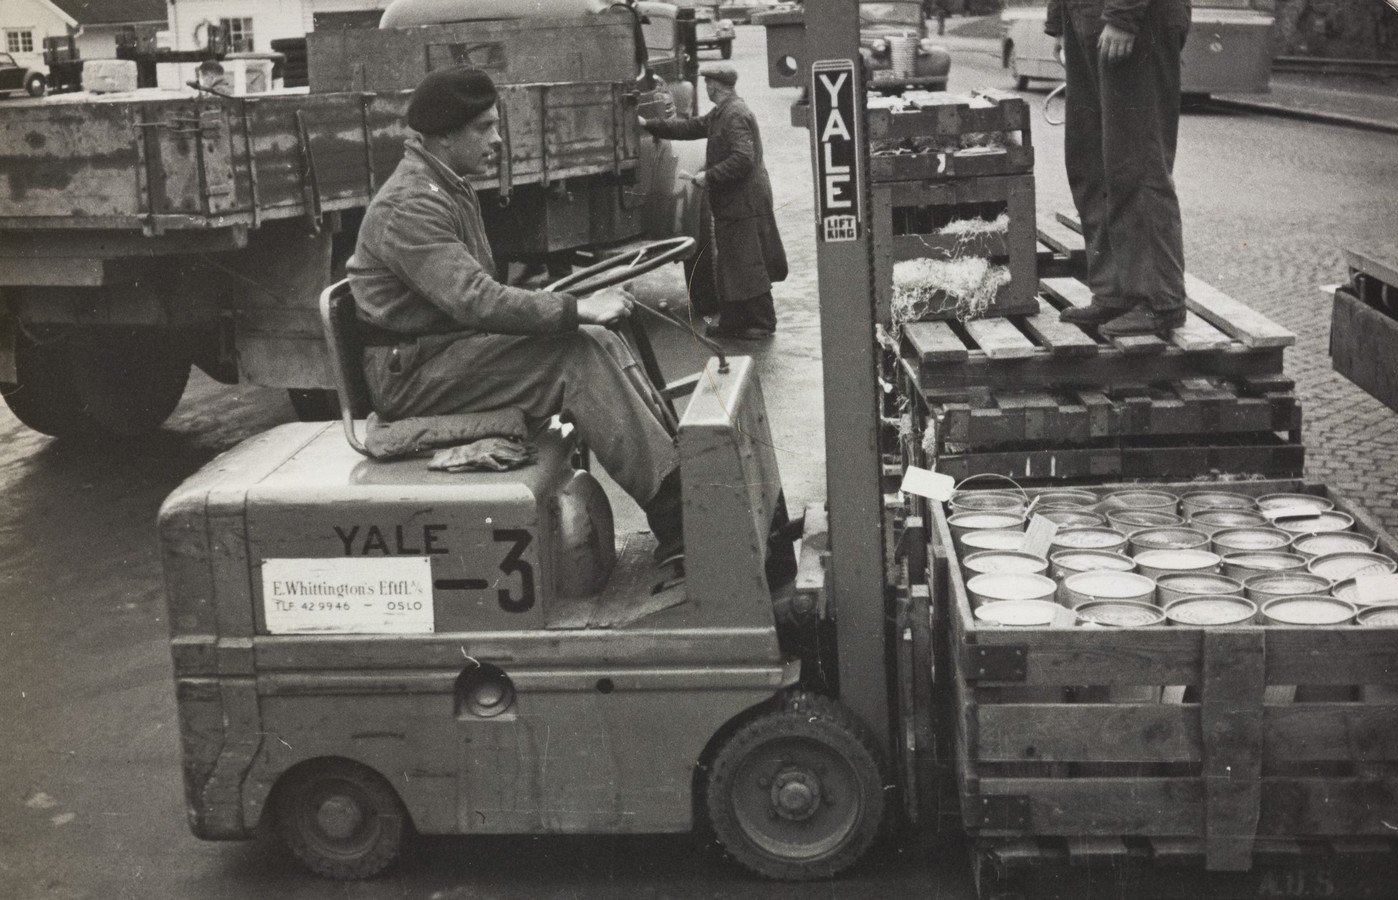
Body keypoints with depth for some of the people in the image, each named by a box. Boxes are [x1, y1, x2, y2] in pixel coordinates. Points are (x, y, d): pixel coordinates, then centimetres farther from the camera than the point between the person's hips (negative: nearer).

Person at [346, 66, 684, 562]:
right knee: (579, 354, -22)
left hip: (448, 343, 10)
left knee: (600, 342, -6)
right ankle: (672, 517, -23)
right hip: (410, 373, -10)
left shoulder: (452, 189, 16)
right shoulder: (409, 205, -18)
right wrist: (575, 309, -28)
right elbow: (474, 300, -29)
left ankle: (673, 461, -9)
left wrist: (567, 307, 1)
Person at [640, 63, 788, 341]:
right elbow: (691, 127, 20)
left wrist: (709, 176, -20)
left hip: (744, 205, -10)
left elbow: (743, 158, -26)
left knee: (748, 266, -3)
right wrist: (648, 125, 18)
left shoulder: (736, 115, -18)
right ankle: (732, 321, 22)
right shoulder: (720, 114, 14)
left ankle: (763, 323, 5)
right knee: (729, 265, 15)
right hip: (731, 203, 10)